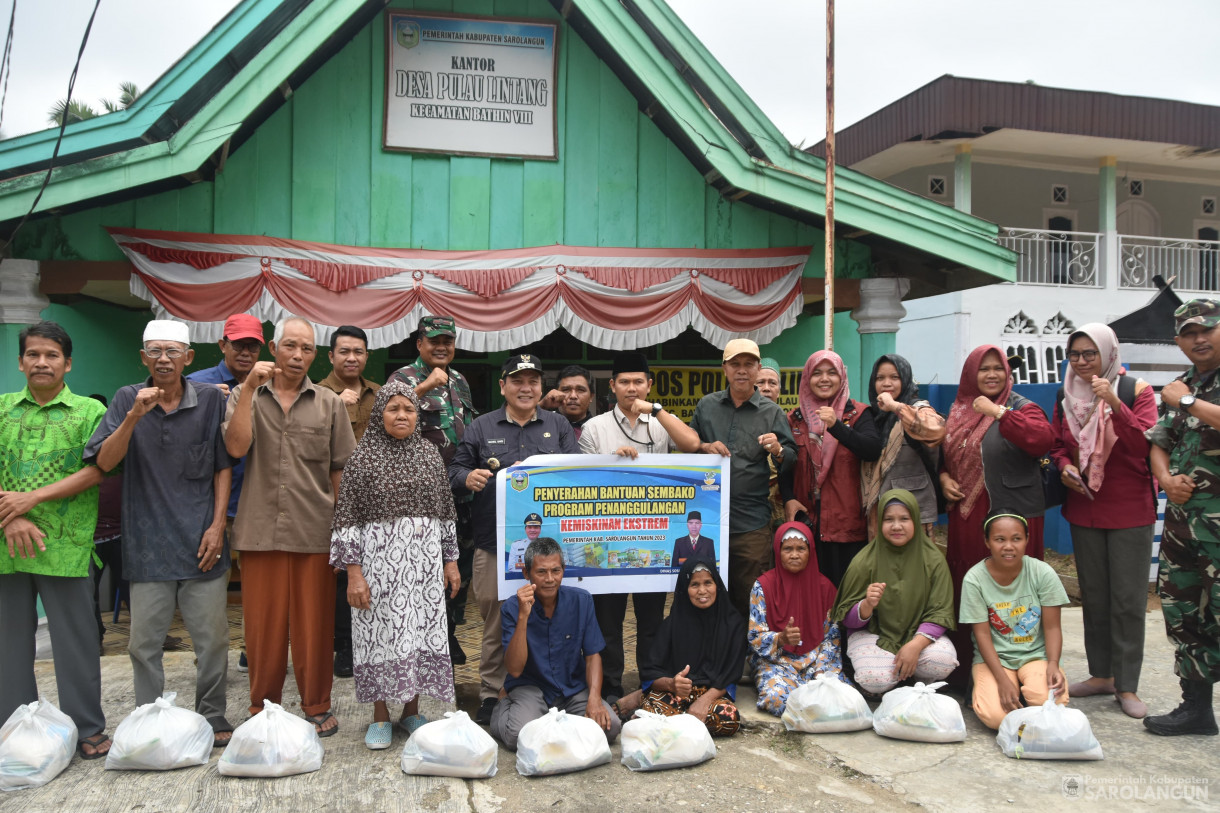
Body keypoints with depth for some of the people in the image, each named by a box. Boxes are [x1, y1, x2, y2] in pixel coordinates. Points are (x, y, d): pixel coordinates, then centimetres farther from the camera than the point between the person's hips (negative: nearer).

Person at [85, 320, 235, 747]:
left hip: (201, 541, -1)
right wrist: (134, 416, -20)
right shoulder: (127, 399, 3)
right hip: (147, 543, 1)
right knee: (144, 642, 8)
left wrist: (217, 525, -3)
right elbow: (104, 462, -6)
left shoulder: (210, 399, 0)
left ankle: (212, 717, 22)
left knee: (212, 638, 6)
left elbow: (223, 467, 4)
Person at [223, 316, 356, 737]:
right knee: (263, 624, 7)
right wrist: (250, 388, -12)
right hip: (260, 529, 0)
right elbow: (236, 447, -10)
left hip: (315, 532, 0)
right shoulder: (245, 396, 8)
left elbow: (341, 470, 9)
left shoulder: (330, 404, 9)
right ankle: (262, 709, 23)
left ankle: (317, 706, 21)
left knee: (314, 625, 6)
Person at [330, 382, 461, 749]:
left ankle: (411, 711, 21)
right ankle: (381, 716, 17)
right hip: (379, 557, -3)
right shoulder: (363, 456, -2)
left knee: (423, 630, 6)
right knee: (381, 632, 2)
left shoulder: (429, 454, 9)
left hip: (425, 560, 3)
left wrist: (450, 560, 11)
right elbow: (347, 518, -5)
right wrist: (353, 572, -10)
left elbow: (445, 512, 13)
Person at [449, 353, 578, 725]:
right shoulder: (480, 427, 11)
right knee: (495, 617, 2)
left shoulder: (559, 427, 14)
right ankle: (490, 694, 13)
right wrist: (468, 477, -14)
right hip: (494, 542, -1)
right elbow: (456, 470, 9)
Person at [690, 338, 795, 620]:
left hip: (751, 522, -2)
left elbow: (793, 462, 3)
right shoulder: (706, 406, 10)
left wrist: (778, 451, -18)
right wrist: (705, 447, -3)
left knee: (751, 601, 1)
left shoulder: (772, 413, 4)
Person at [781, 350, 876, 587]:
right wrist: (788, 498, -4)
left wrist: (836, 426, -26)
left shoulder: (856, 414, 4)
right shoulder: (796, 419, 11)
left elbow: (874, 450, -14)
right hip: (806, 518, 2)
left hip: (846, 520, -2)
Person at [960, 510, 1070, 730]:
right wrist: (1002, 680, -20)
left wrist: (1053, 664, -22)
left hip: (1036, 655, 1)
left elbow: (1052, 627, -4)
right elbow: (982, 634, -11)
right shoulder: (974, 579, -13)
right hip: (994, 657, -1)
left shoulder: (1043, 573, -9)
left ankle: (1026, 689, 5)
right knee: (995, 715, -27)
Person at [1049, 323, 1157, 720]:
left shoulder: (1136, 391, -6)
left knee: (1128, 600, -2)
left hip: (1129, 511, -4)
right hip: (1084, 509, 4)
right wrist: (1064, 466, -5)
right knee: (1093, 596, 12)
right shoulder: (1067, 397, 5)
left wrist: (1115, 404, -28)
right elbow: (1057, 444, 15)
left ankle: (1127, 684, 7)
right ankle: (1101, 673, 23)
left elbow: (1145, 445, -18)